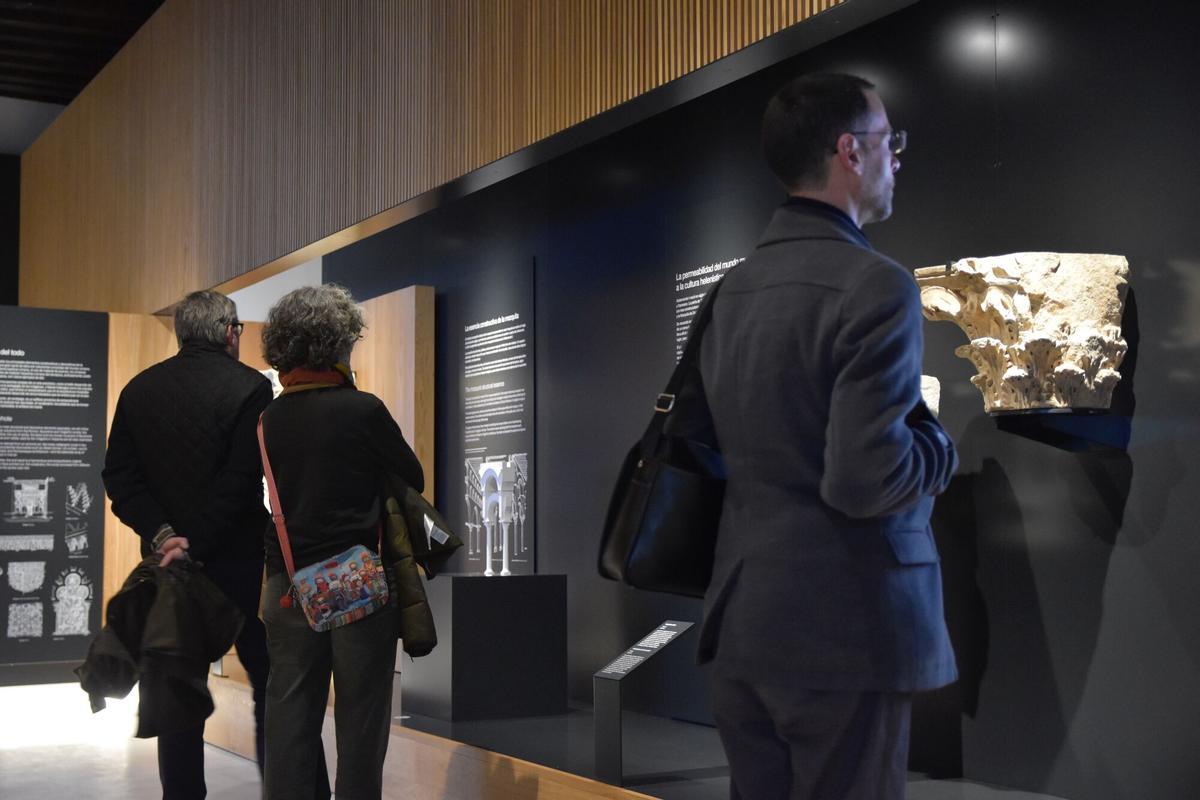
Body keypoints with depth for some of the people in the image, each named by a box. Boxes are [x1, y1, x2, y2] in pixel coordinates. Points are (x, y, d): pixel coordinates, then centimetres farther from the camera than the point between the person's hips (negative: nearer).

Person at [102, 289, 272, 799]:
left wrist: (162, 534, -7)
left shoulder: (139, 389, 6)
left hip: (169, 561, 5)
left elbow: (119, 477, 1)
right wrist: (196, 542, -14)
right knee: (270, 685, 6)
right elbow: (242, 483, -17)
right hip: (239, 561, -4)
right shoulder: (249, 387, -10)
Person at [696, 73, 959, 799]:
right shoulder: (874, 285, -15)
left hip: (744, 624, 7)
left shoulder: (736, 287, 9)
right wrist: (939, 444, -3)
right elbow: (867, 482, -23)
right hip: (843, 634, -7)